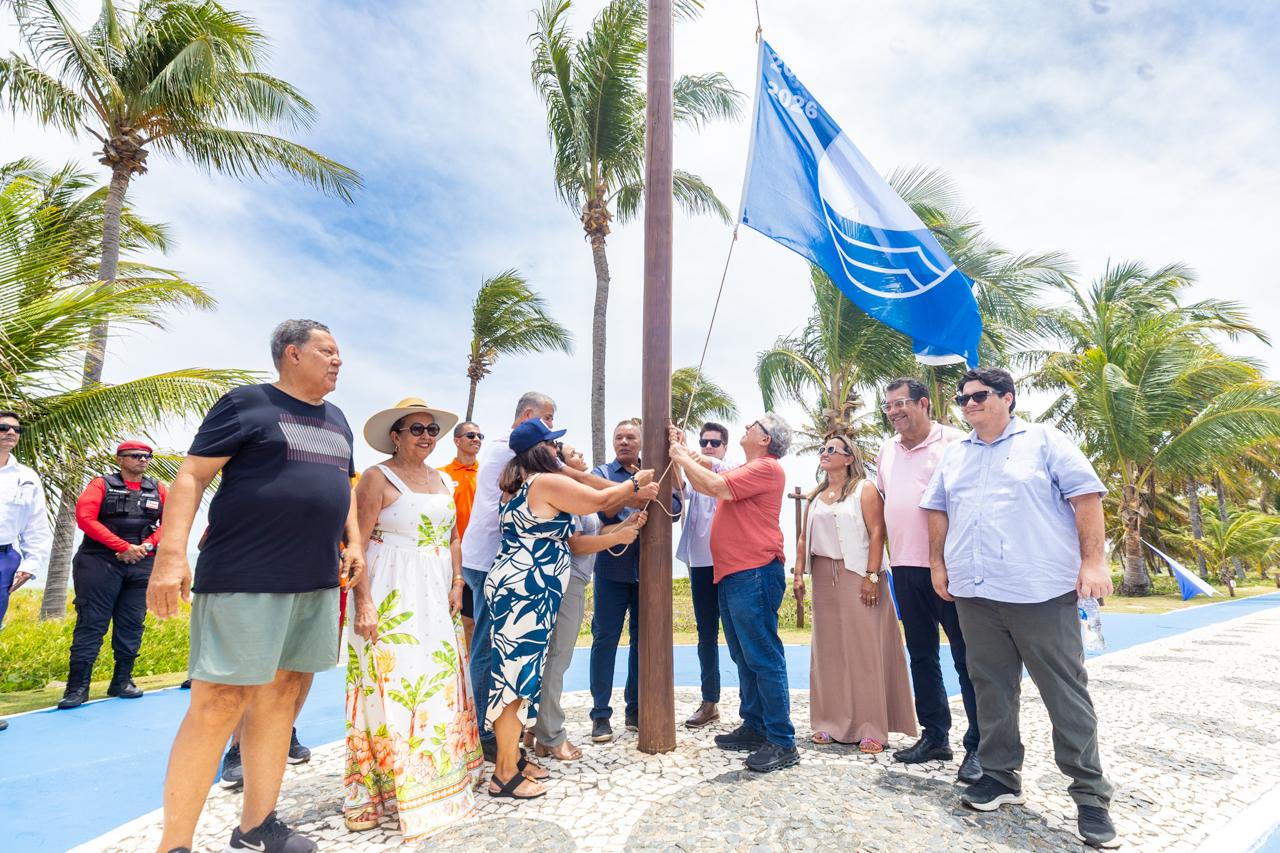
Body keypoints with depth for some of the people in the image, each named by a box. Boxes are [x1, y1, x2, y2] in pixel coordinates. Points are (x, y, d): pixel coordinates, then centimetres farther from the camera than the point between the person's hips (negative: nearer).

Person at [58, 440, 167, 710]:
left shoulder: (158, 489, 11)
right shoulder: (101, 484, 3)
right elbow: (85, 518, -9)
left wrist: (145, 546, -10)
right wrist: (124, 546, -14)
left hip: (142, 565, 3)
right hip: (100, 563, -3)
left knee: (131, 623, 6)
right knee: (91, 622, -2)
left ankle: (122, 680, 16)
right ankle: (77, 686, 4)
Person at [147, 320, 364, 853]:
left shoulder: (337, 420, 18)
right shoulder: (247, 403, -3)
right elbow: (191, 475, -7)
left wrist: (354, 543, 13)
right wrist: (171, 553, -16)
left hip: (317, 582, 7)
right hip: (246, 578, -7)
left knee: (279, 697, 12)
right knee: (219, 704, -4)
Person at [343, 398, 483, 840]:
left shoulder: (443, 482, 13)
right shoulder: (378, 478, -6)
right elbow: (357, 544, -11)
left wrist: (457, 584, 5)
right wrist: (364, 603, -17)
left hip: (437, 600, 6)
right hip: (390, 600, -6)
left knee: (440, 685, 12)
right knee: (391, 689, -2)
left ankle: (439, 777, 29)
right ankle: (373, 793, 14)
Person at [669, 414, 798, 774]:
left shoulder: (767, 467, -10)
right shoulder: (745, 470, 21)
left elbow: (717, 486, -19)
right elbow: (701, 485, 24)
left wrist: (684, 458, -5)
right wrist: (683, 450, 19)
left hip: (755, 575, -10)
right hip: (732, 575, 10)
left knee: (763, 657, -6)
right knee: (745, 658, 15)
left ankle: (782, 742, 2)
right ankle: (754, 727, 26)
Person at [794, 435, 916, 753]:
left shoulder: (864, 490, -2)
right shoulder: (816, 496, 15)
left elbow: (876, 534, -10)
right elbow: (805, 538, 13)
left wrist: (871, 577, -17)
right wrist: (799, 574, 5)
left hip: (856, 576, -5)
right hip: (824, 578, 6)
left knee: (864, 650, -2)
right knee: (828, 650, 8)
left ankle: (871, 729, 6)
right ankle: (832, 723, 19)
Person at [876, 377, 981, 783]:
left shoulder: (954, 442, -6)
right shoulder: (887, 451, 13)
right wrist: (879, 559, 15)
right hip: (905, 567, 7)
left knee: (967, 658, 1)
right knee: (921, 656, 14)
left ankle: (978, 746, 13)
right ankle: (935, 736, 27)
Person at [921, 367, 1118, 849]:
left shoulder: (1044, 441, 1)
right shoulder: (954, 456, 15)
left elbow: (1086, 496, -4)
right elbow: (937, 510, 19)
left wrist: (1094, 561, -10)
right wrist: (938, 563, 13)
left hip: (1041, 592, -4)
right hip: (974, 593, 5)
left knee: (1066, 692, 1)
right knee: (991, 687, 12)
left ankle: (1090, 794, 14)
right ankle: (1000, 775, 25)